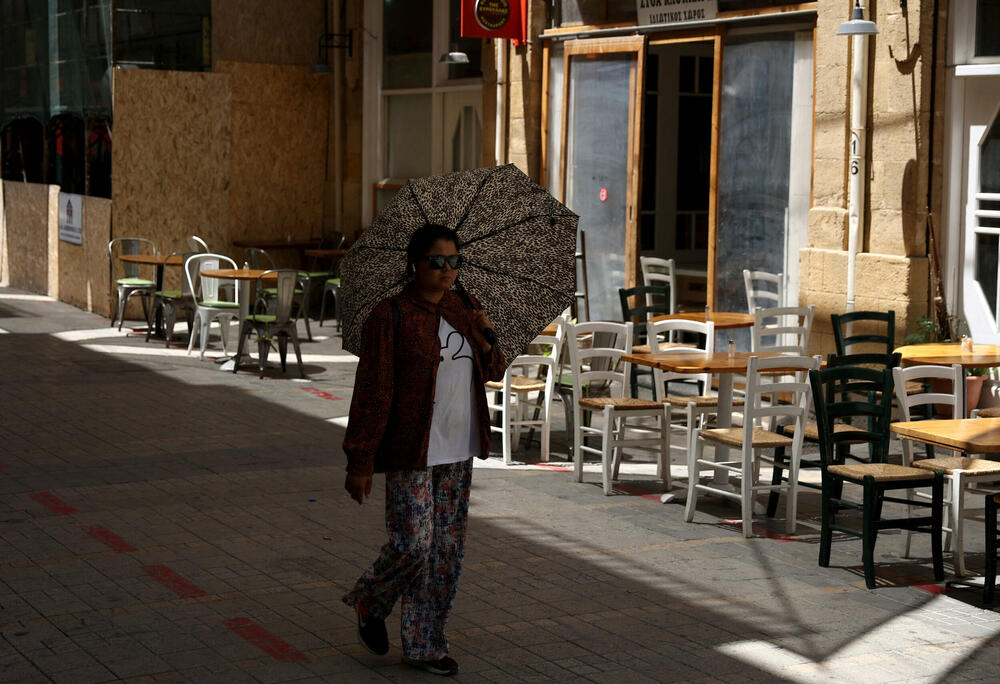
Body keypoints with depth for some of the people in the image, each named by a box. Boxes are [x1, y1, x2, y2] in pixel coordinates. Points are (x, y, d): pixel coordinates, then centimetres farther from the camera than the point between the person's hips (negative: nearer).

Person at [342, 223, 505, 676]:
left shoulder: (464, 308, 8)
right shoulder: (390, 317, -11)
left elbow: (493, 372, 18)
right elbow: (372, 395, -12)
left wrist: (486, 342, -4)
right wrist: (359, 463, -14)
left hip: (458, 452, 6)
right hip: (410, 453, -6)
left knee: (447, 548, 8)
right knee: (412, 543, -9)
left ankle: (424, 645, 20)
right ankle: (370, 603, 22)